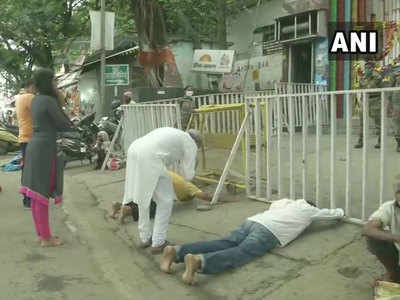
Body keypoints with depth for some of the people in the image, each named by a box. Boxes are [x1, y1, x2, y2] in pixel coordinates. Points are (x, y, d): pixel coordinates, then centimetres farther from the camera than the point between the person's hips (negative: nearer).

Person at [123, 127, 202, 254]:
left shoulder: (172, 133, 34)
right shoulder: (191, 144, 13)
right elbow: (188, 175, 12)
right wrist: (182, 163, 28)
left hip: (134, 152, 8)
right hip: (149, 159, -8)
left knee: (143, 198, 24)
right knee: (165, 200, 7)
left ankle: (145, 238, 32)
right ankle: (158, 243, 10)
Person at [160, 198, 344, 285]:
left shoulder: (291, 203, 39)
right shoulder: (309, 210, 25)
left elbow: (273, 204, 60)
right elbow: (334, 214, 41)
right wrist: (340, 212, 63)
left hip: (252, 221, 6)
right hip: (267, 231, -6)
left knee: (223, 245, -11)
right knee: (240, 253, -25)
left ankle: (176, 251, -30)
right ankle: (199, 260, -53)